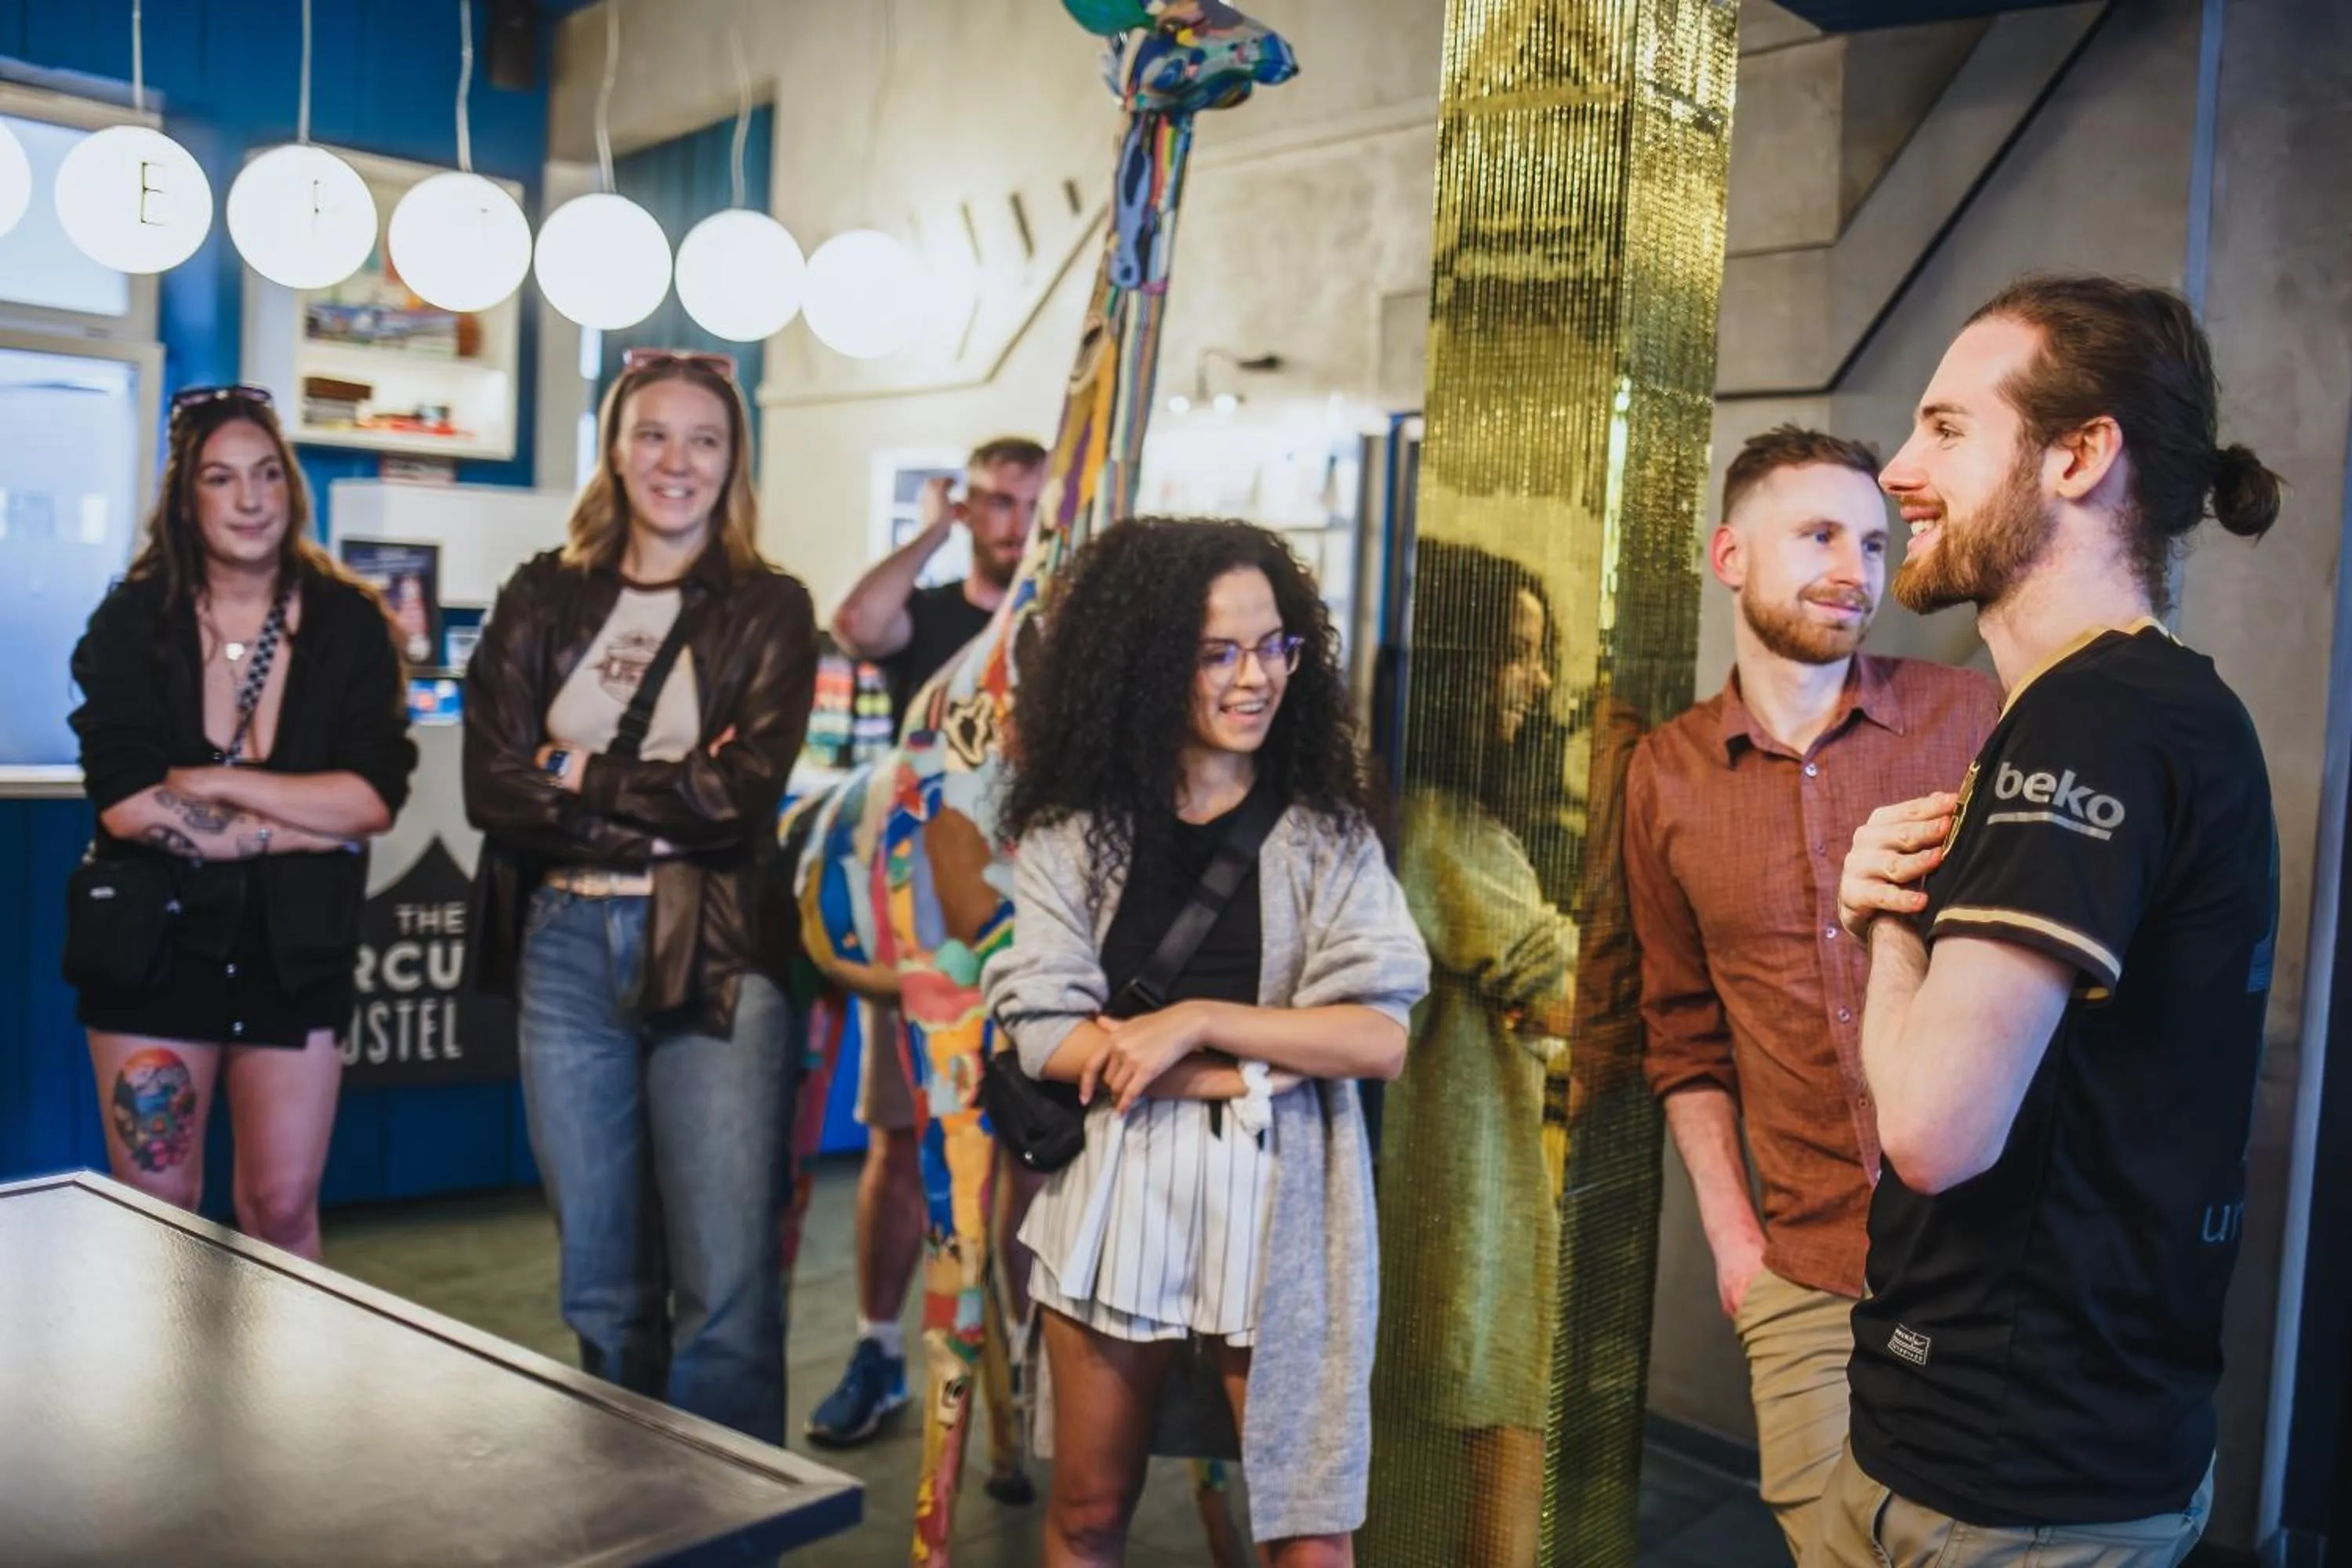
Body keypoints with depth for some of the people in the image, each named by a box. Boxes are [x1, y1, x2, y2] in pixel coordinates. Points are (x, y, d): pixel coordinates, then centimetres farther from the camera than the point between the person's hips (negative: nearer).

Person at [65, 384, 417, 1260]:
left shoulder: (348, 622, -3)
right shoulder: (132, 621, -4)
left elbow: (376, 799, -11)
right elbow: (124, 804, -14)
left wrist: (214, 782, -15)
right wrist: (300, 825, -15)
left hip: (296, 950, 0)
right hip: (153, 943, 0)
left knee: (283, 1210, 5)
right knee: (154, 1216, 7)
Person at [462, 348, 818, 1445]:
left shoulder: (768, 610, 3)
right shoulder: (543, 599, 10)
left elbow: (742, 792, -9)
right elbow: (491, 782, -2)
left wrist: (579, 775, -3)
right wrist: (662, 806, -10)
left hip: (712, 955, -3)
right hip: (564, 949, 3)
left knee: (726, 1286, -6)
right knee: (600, 1281, 13)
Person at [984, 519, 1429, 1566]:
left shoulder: (1324, 830, 1)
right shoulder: (1073, 830, 0)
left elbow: (1380, 1037, -7)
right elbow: (1044, 1034, -8)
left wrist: (1195, 1020, -15)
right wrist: (1246, 1076, -13)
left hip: (1278, 1208, -1)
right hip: (1116, 1197, 1)